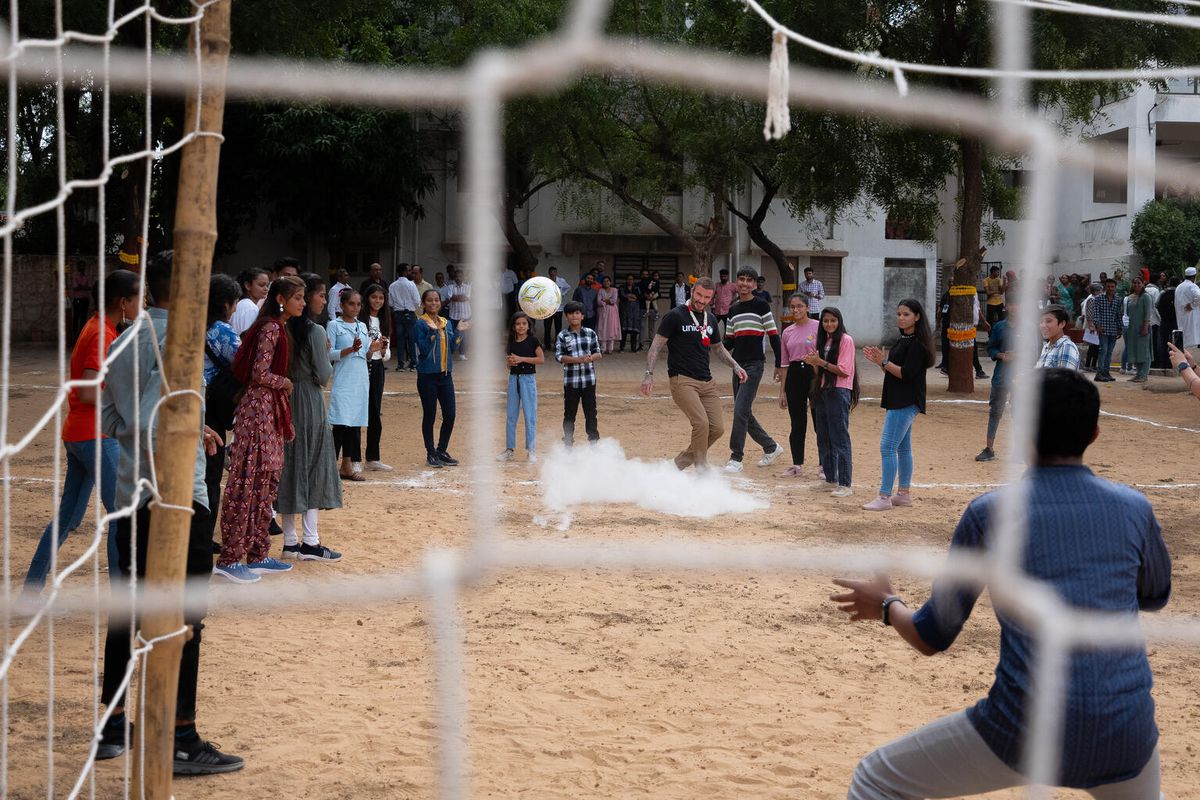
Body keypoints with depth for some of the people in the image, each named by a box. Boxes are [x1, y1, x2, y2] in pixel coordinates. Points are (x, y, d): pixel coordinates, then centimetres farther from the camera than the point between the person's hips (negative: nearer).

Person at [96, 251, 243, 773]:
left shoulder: (125, 342, 11)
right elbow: (150, 423, -25)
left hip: (129, 497, 8)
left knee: (128, 611, 14)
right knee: (184, 617, -3)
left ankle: (112, 728, 22)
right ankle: (183, 743, 0)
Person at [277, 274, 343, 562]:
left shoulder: (284, 330, 6)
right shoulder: (316, 332, -14)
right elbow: (324, 376, -12)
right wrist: (327, 355, 4)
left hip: (285, 398, 7)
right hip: (309, 401, -7)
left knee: (291, 466, 11)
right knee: (314, 468, 1)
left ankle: (290, 541, 14)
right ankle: (310, 542, 2)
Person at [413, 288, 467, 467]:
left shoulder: (447, 323, 10)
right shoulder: (420, 323, -7)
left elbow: (453, 348, 9)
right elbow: (423, 349, -15)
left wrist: (459, 332, -2)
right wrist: (432, 331, -26)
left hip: (445, 374, 5)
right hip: (427, 376, -5)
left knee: (449, 415, 4)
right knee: (429, 415, 2)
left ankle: (442, 451, 19)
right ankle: (431, 454, 12)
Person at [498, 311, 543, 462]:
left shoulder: (532, 340, -4)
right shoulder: (512, 342, 9)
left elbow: (541, 359, -12)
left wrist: (521, 359, -17)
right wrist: (510, 362, -8)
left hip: (528, 378, -5)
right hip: (514, 378, 5)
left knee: (530, 414, -3)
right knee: (510, 415, 7)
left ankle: (530, 450, 2)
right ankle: (509, 449, 14)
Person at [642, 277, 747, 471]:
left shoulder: (710, 319, 15)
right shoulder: (675, 316, -4)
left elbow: (718, 347, 29)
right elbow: (657, 345, -5)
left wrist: (735, 365, 15)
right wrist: (649, 374, -16)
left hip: (707, 382, 7)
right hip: (682, 380, -7)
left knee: (717, 429, -1)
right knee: (701, 423, -22)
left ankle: (681, 462, 16)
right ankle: (702, 470, -8)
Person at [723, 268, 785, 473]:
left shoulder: (761, 306, -4)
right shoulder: (733, 310, 14)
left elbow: (773, 336, -4)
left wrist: (779, 365, -7)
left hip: (754, 364, -7)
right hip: (738, 364, 7)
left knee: (741, 410, -15)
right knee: (744, 413, 10)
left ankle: (736, 458, -11)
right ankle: (771, 447, 27)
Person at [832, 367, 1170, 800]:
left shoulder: (989, 513, -3)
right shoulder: (1135, 507, 5)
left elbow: (930, 638, 3)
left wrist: (886, 605, 23)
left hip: (1025, 732, -3)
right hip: (1129, 739, 4)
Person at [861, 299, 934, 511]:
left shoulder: (917, 343, -15)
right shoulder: (904, 340, 15)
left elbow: (906, 374, -21)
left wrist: (884, 362, -19)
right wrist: (879, 360, 5)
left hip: (906, 403, -11)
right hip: (899, 401, 11)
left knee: (887, 447, -13)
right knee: (902, 447, 15)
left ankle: (884, 497, -14)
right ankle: (904, 493, 22)